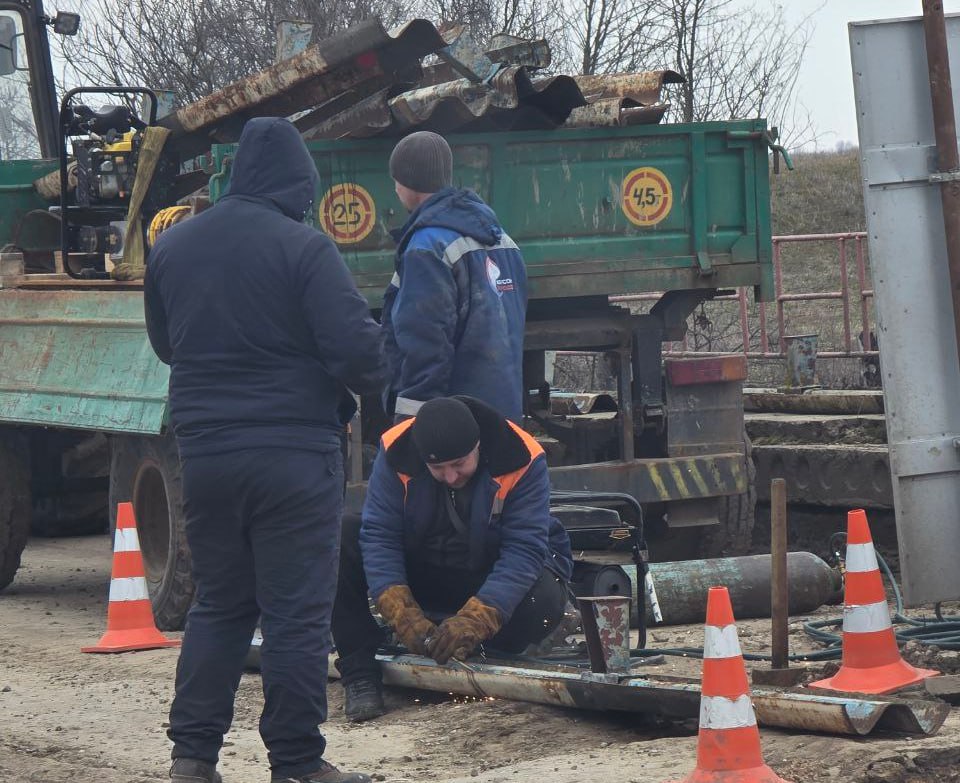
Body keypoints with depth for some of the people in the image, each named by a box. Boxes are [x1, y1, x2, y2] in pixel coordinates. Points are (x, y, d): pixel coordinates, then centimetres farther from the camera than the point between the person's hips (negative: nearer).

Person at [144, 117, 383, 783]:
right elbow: (357, 347, -16)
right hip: (293, 449, -6)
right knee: (297, 611, 1)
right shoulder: (303, 248, -12)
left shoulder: (172, 247, 8)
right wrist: (371, 387, 4)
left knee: (218, 604, 16)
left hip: (204, 450, 6)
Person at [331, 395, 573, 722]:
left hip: (491, 580, -2)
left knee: (544, 598, -37)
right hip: (418, 571, 2)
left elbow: (525, 549, -29)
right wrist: (404, 617, -34)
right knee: (341, 539, -23)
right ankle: (359, 672, -20)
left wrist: (474, 620, -41)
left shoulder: (522, 461, -24)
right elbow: (378, 535, -21)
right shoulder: (396, 452, -19)